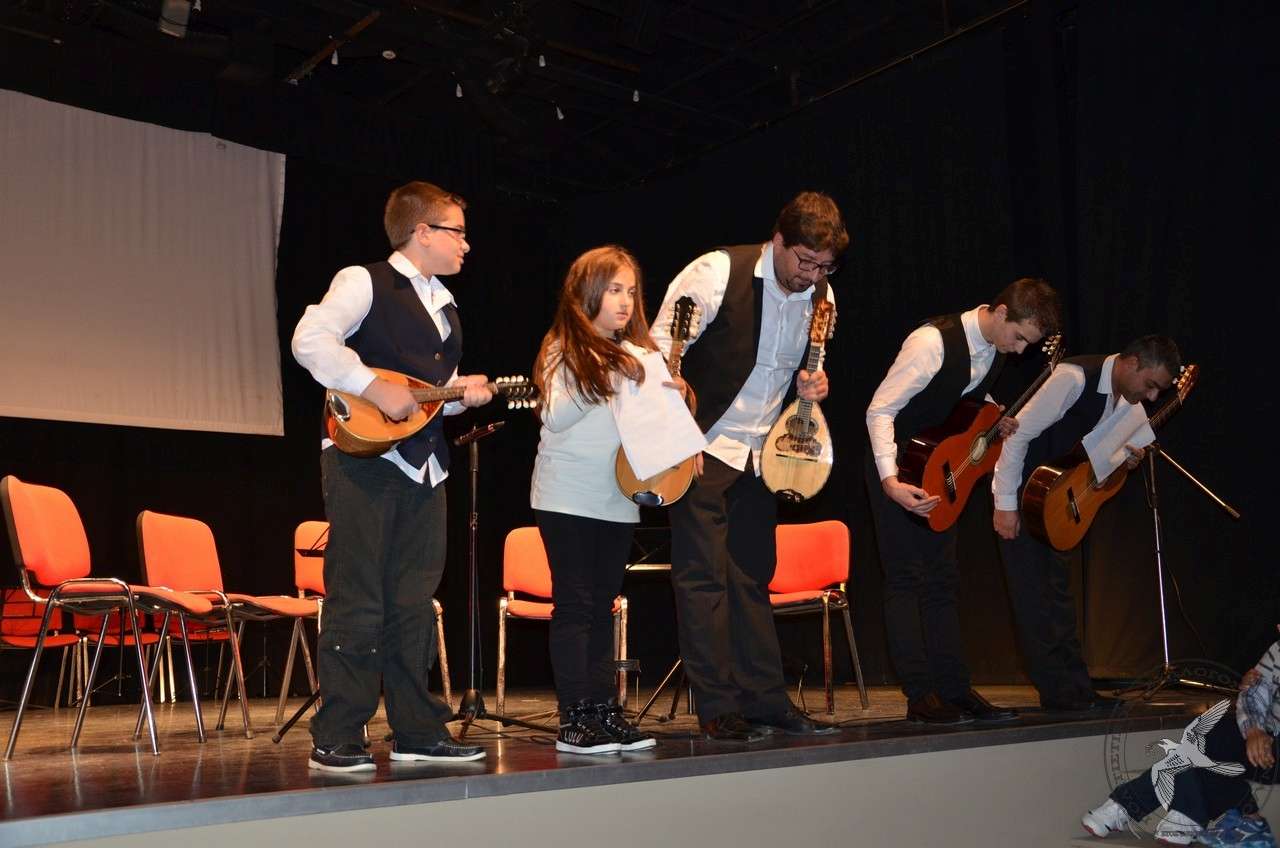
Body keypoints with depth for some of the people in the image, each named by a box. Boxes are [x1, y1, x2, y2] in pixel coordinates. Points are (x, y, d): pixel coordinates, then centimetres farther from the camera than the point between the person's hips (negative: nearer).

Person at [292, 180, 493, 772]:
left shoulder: (444, 307, 22)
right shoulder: (365, 283, -3)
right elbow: (311, 340, -18)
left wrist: (462, 392, 7)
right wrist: (374, 389, -22)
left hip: (422, 466, 8)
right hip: (364, 456, -8)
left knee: (414, 604, 10)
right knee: (357, 603, -6)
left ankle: (417, 733, 17)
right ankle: (336, 740, 2)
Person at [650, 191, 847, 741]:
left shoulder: (820, 294, 3)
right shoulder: (718, 272, -15)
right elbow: (662, 348, -14)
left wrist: (811, 385, -6)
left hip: (760, 453, 6)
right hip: (703, 448, -6)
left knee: (753, 577, 12)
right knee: (703, 577, -4)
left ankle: (766, 702, 18)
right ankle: (718, 709, 3)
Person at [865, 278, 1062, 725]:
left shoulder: (996, 346, -1)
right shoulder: (933, 342, -26)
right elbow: (879, 410, -25)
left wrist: (995, 420, -5)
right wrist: (890, 481, -35)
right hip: (897, 466, -8)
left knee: (941, 579, 9)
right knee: (906, 579, -6)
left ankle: (954, 688, 14)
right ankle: (920, 695, -2)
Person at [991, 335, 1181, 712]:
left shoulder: (1123, 397, 2)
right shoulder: (1075, 378, -24)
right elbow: (1019, 433, -24)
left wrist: (1126, 457, -10)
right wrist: (1004, 504, -23)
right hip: (1021, 493, -8)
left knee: (1059, 589, 10)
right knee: (1033, 593, -5)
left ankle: (1074, 690, 14)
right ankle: (1058, 690, 0)